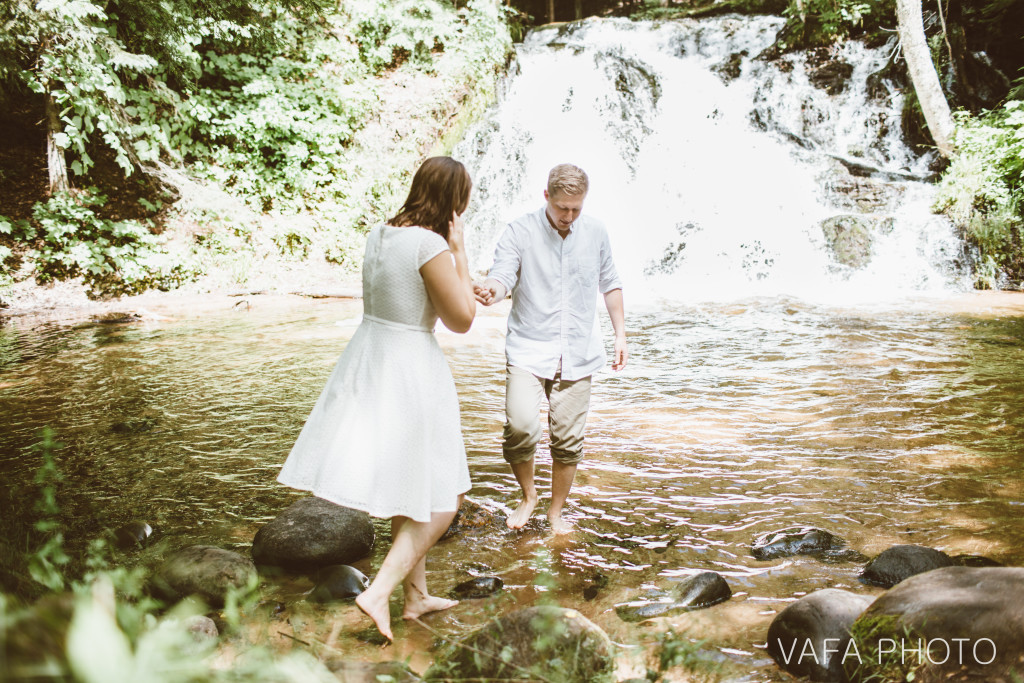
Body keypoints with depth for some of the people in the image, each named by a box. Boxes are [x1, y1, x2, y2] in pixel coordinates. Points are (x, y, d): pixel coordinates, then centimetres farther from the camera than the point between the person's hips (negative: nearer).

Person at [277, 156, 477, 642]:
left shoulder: (379, 234, 6)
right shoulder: (430, 244, -20)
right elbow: (461, 320, -11)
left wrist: (466, 289, 28)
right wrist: (458, 250, -6)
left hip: (368, 362, 8)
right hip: (410, 370, -8)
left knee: (413, 489, 21)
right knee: (442, 497, 7)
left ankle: (417, 596, 32)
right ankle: (379, 592, -1)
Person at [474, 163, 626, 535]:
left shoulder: (596, 232, 5)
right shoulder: (519, 231, -6)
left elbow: (610, 284, 17)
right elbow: (503, 275, -17)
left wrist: (620, 334, 16)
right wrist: (492, 291, -41)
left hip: (577, 354, 3)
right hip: (528, 350, -3)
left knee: (568, 440, 5)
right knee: (520, 427, -20)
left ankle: (556, 512, 27)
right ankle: (528, 494, 10)